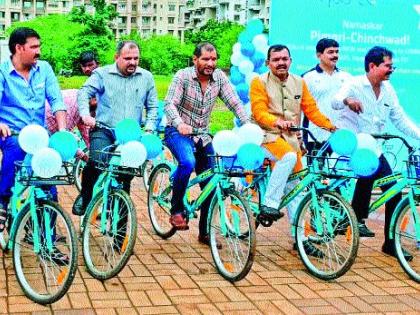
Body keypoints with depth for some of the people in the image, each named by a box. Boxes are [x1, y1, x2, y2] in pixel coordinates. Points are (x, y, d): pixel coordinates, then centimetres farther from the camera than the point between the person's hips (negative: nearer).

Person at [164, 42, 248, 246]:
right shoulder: (183, 76, -14)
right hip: (178, 132, -5)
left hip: (202, 135, 5)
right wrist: (179, 124, -43)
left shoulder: (219, 77, -3)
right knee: (187, 163, -36)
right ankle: (176, 210, -16)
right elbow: (169, 103, -23)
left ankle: (205, 232, 17)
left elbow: (234, 103, -5)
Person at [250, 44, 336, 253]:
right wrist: (278, 121, -33)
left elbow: (311, 109, 8)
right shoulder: (260, 82, -4)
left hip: (291, 138, 5)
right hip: (267, 136, -5)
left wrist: (330, 126, -5)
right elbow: (259, 112, -15)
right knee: (289, 156, -35)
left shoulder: (299, 83, 11)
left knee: (294, 187, 4)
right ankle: (269, 204, -30)